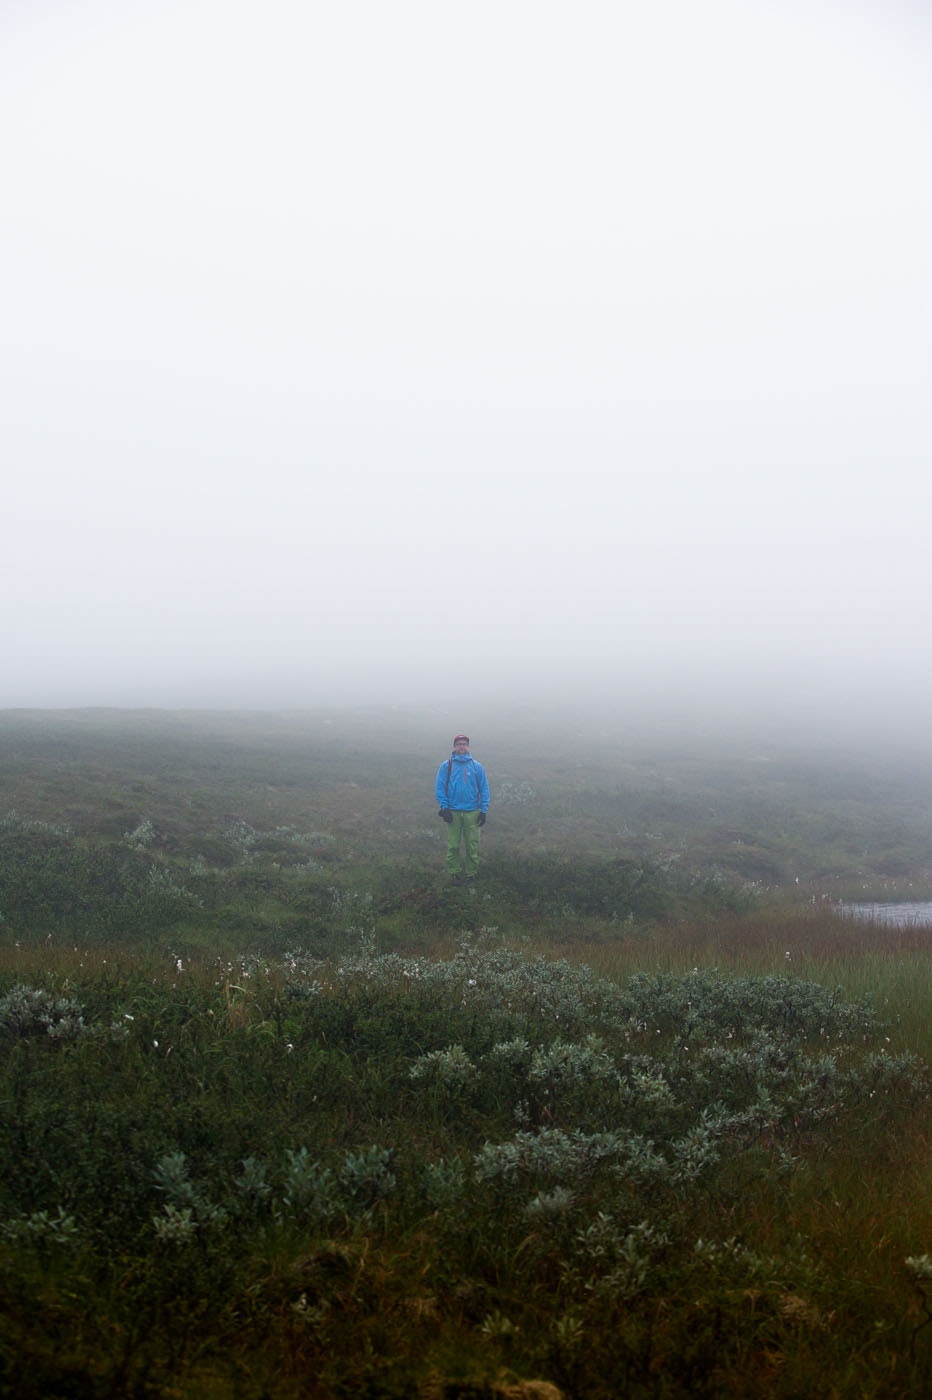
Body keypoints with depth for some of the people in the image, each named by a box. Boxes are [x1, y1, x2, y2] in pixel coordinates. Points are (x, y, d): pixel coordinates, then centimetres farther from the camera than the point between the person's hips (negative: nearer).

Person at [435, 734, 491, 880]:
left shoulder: (476, 766, 4)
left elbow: (484, 789, 5)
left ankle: (471, 873, 14)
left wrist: (483, 810, -1)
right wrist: (444, 808, -8)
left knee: (472, 846, 3)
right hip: (453, 812, -1)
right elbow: (439, 788, -1)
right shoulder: (446, 766, 1)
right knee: (453, 846, 2)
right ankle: (454, 873, 13)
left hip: (472, 813, 1)